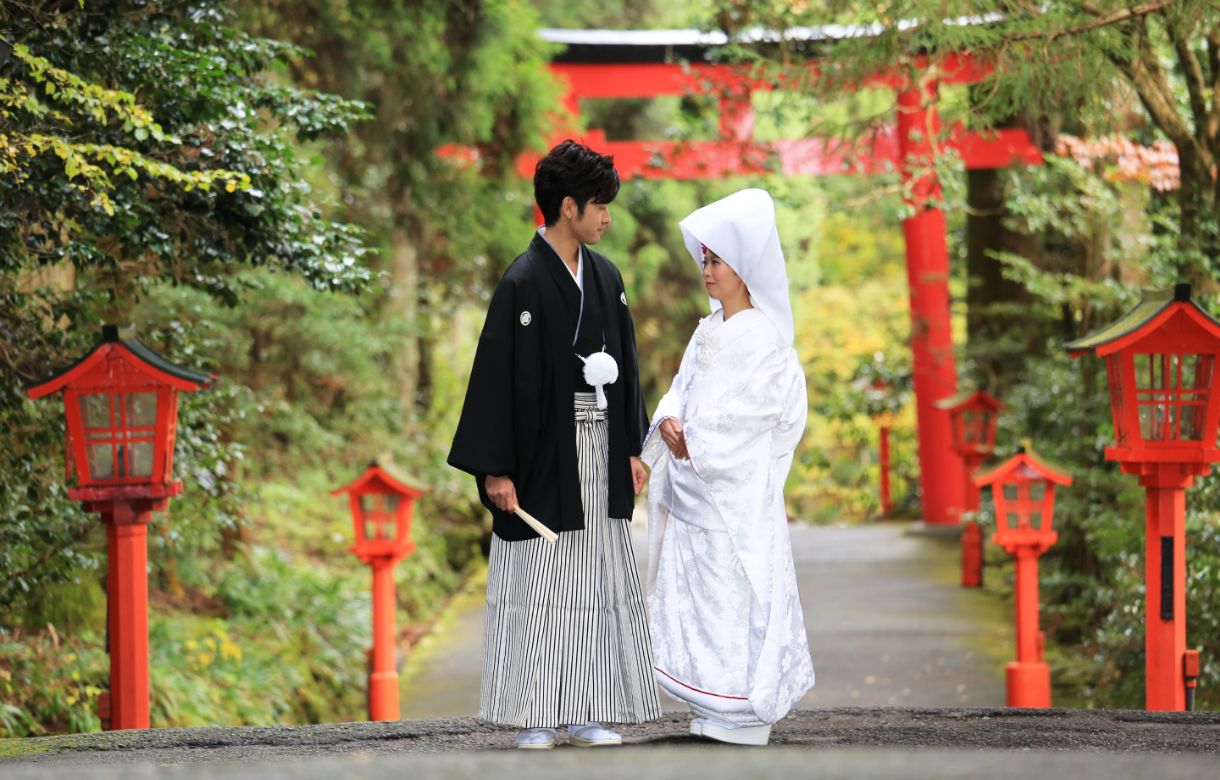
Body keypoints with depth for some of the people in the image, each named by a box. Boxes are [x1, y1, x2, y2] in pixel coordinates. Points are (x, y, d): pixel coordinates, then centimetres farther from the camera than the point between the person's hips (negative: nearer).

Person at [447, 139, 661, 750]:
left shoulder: (605, 276, 10)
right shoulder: (523, 282, -11)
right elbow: (497, 376, -12)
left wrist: (632, 448, 13)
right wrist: (495, 469, -15)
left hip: (598, 450, 7)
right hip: (543, 454, -7)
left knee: (596, 584, 8)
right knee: (537, 586, -1)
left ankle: (583, 713, 14)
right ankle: (532, 718, 6)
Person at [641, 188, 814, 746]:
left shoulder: (763, 338, -9)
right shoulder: (707, 332, 15)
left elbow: (748, 413, -15)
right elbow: (680, 392, 14)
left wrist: (695, 440, -10)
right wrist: (671, 424, -6)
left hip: (737, 489, -8)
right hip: (693, 487, 8)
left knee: (737, 598, -7)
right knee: (694, 592, 9)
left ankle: (745, 715, -2)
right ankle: (713, 711, 14)